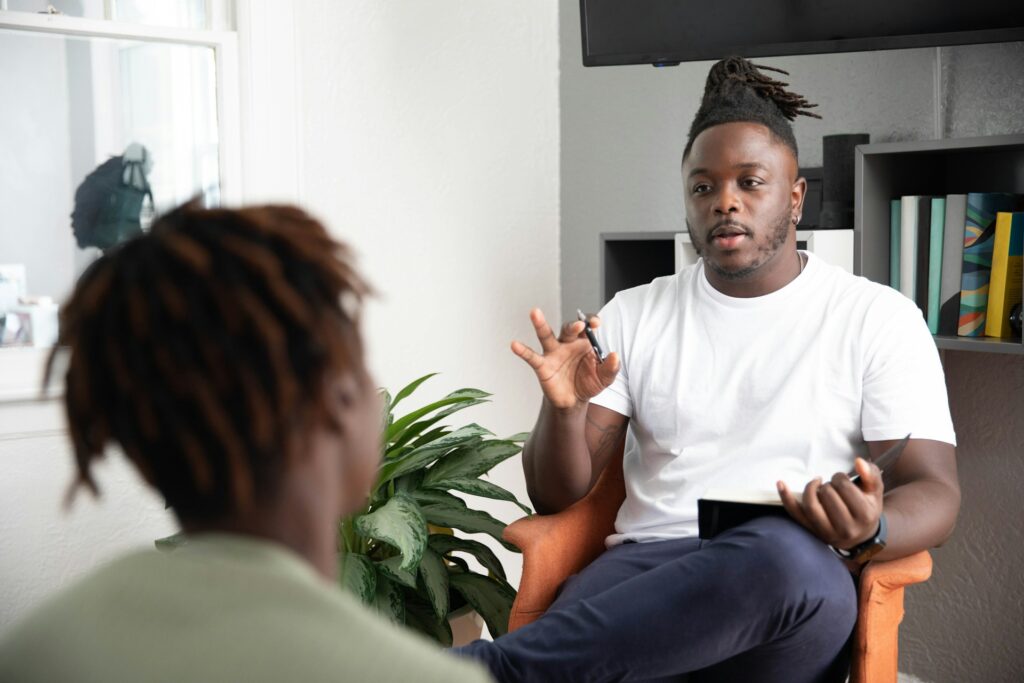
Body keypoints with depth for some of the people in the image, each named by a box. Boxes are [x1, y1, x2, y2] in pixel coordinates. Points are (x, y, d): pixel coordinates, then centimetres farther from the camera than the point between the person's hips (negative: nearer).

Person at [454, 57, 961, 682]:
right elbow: (557, 495, 11)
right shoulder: (634, 315, 15)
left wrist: (869, 531, -22)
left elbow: (934, 495, 1)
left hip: (799, 584, 1)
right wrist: (564, 409, -11)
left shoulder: (879, 318, 9)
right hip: (650, 567, 0)